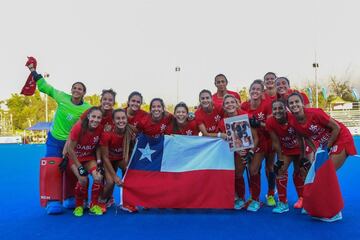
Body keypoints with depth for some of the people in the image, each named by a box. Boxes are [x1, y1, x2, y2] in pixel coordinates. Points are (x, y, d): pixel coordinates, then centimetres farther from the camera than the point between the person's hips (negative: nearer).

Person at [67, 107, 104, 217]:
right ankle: (79, 206, 6)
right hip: (74, 156, -3)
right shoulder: (78, 127, -28)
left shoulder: (100, 129, -18)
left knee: (98, 177, -17)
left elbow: (98, 147, -2)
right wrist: (80, 168, -19)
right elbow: (70, 149, -21)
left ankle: (94, 205, 5)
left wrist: (99, 163, -12)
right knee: (83, 179, -22)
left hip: (89, 156, 3)